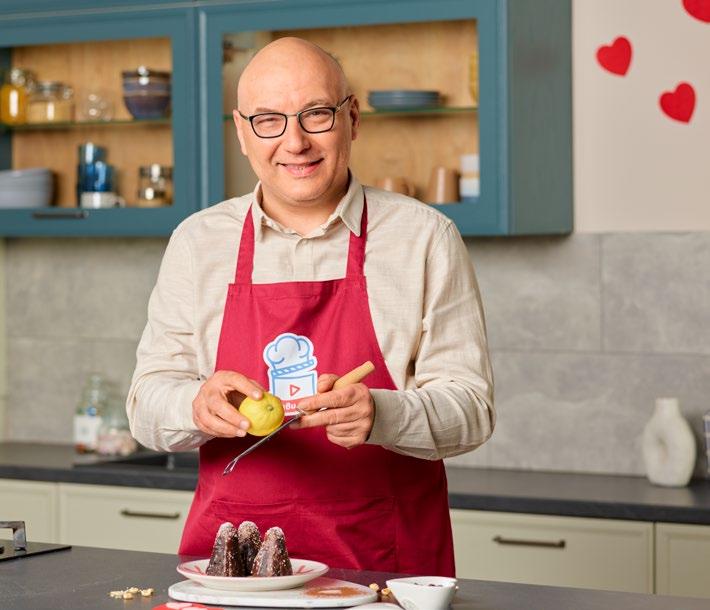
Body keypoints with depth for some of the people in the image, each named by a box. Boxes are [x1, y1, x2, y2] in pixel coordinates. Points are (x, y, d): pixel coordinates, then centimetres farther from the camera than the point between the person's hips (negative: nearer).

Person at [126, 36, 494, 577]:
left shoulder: (425, 238, 2)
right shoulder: (197, 243, 9)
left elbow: (470, 409, -1)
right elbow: (148, 405, 8)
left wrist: (379, 414, -21)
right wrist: (197, 405, -15)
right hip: (231, 550, 3)